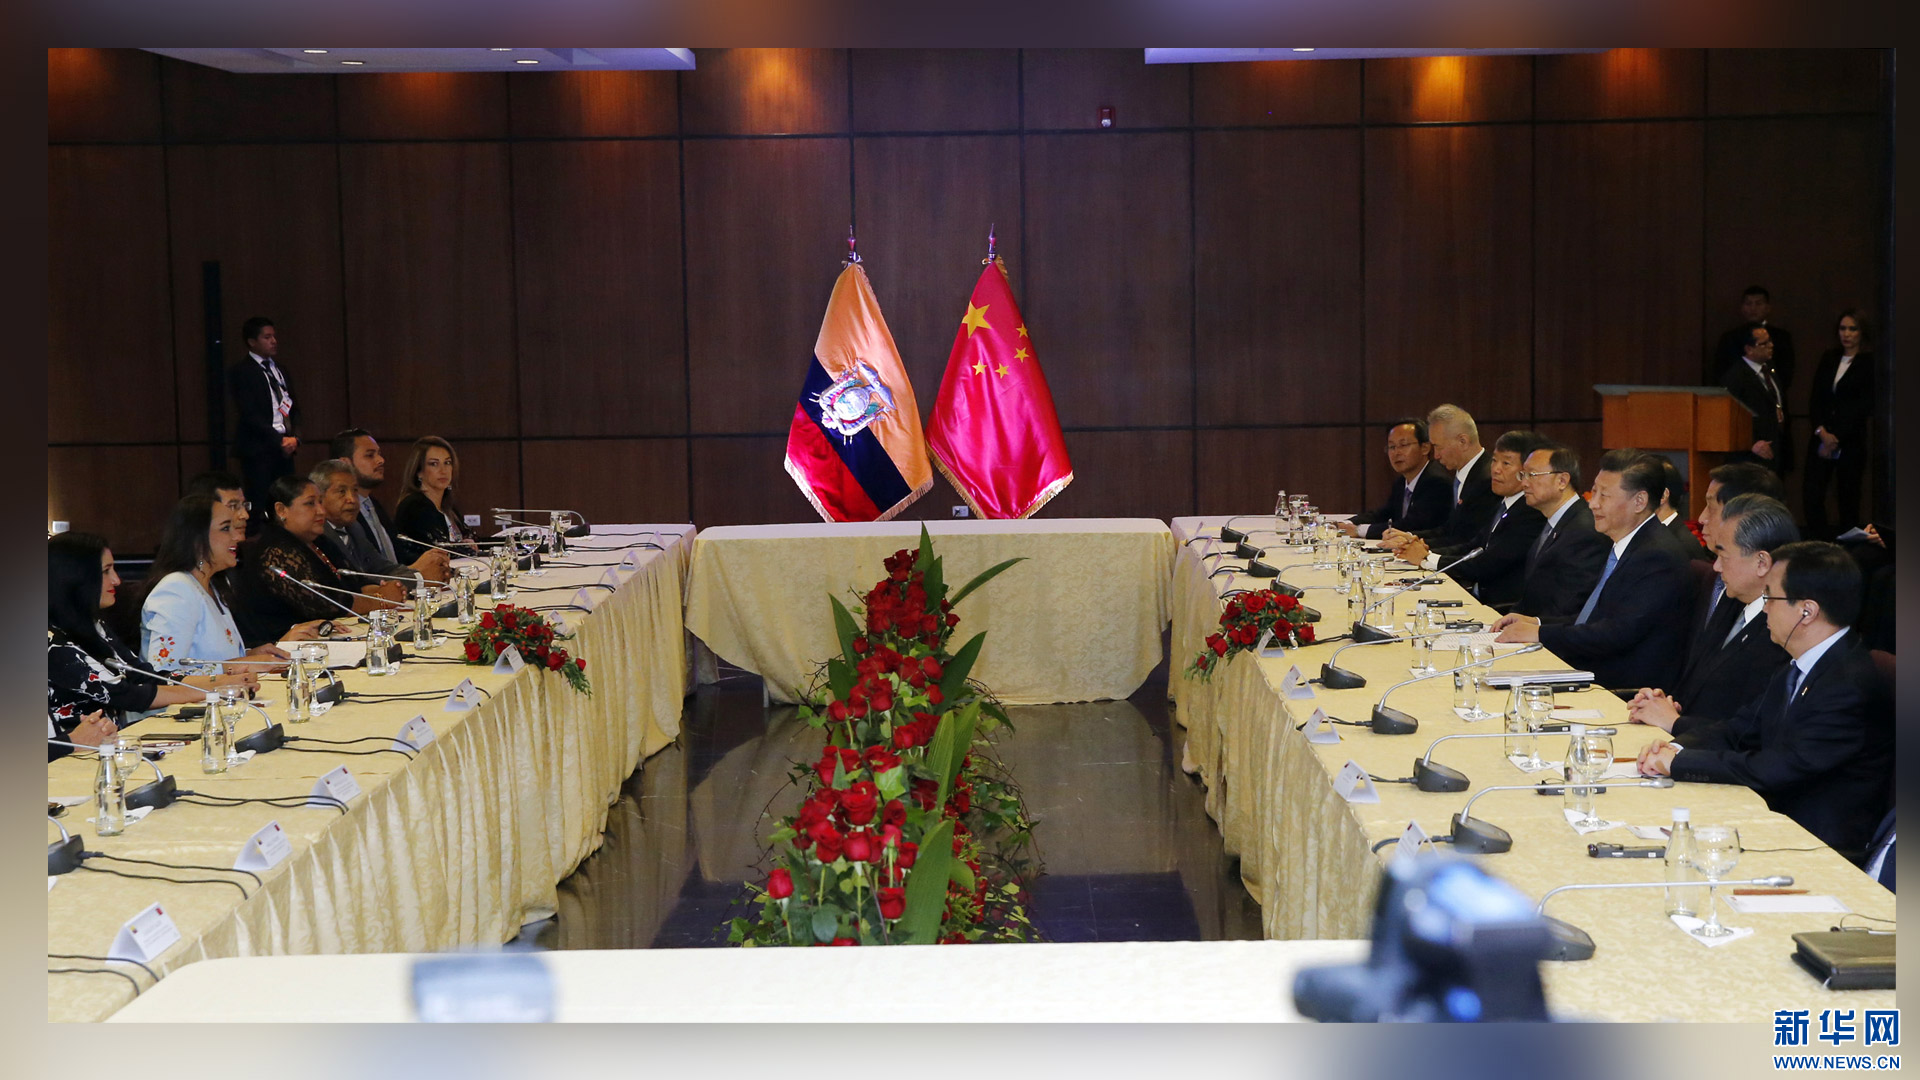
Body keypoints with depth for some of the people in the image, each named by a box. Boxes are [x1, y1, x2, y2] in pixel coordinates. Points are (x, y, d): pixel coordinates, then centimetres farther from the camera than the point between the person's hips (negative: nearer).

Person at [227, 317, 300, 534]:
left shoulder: (280, 371, 19)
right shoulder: (241, 372, -3)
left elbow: (294, 408, 19)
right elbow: (250, 414, -10)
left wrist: (295, 437, 0)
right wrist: (280, 440, -13)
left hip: (285, 447, 6)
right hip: (258, 450, -6)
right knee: (259, 506, -10)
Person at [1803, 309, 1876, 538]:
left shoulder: (1869, 363, -2)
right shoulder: (1829, 359, 13)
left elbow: (1864, 407, -7)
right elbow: (1816, 399, 9)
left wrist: (1836, 438, -9)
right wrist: (1822, 432, -7)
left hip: (1851, 442, -4)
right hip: (1821, 439, 4)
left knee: (1848, 499, 1)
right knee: (1811, 495, -8)